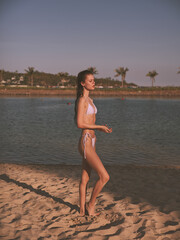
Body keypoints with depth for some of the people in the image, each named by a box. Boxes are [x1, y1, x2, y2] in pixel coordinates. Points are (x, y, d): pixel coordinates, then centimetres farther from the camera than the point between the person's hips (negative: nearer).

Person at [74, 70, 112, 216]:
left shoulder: (88, 100, 16)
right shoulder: (82, 100, -12)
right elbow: (80, 124, -18)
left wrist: (102, 128, 8)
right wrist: (99, 127, -13)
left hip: (91, 142, 9)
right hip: (86, 143, -9)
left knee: (85, 178, 15)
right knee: (104, 176, -7)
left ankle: (83, 210, 25)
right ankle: (91, 204, 11)